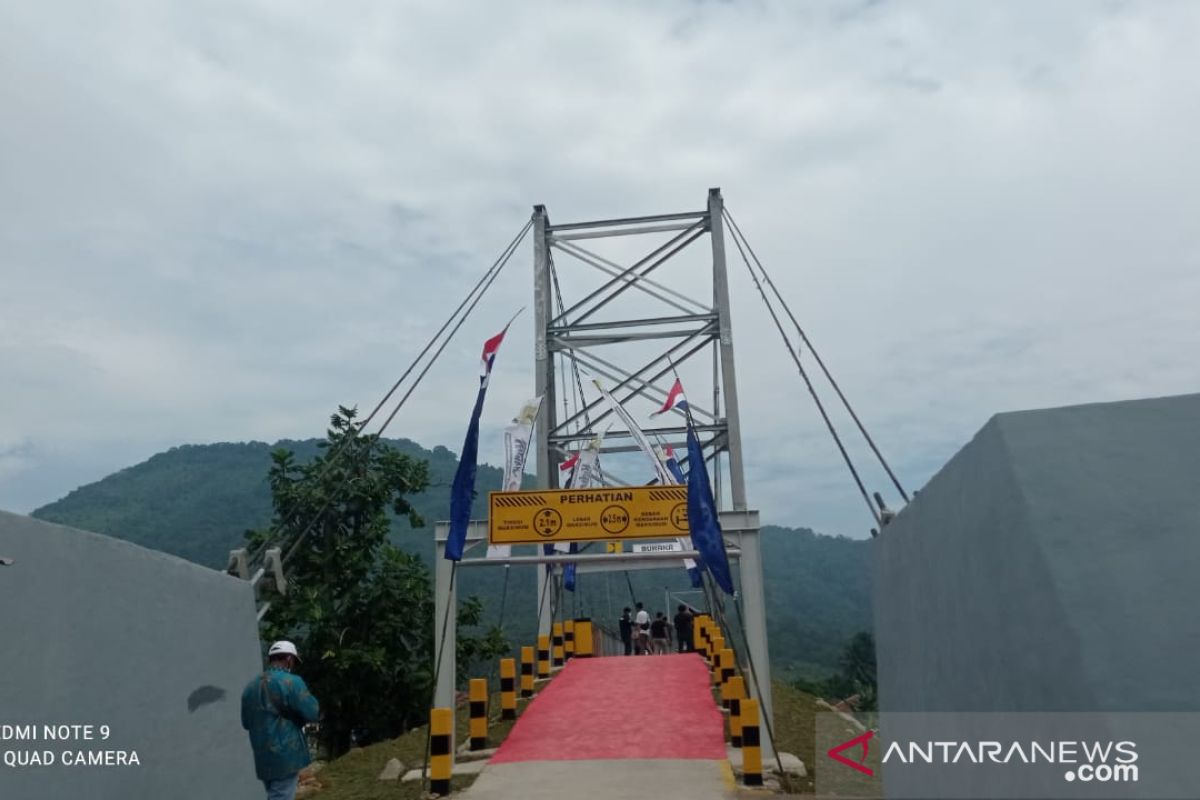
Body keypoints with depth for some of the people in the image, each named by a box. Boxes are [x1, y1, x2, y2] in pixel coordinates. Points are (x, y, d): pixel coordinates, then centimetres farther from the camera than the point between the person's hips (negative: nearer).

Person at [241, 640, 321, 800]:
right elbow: (313, 712, -13)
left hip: (262, 757, 7)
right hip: (286, 756, -7)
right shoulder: (290, 682, -13)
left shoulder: (250, 686, 9)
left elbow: (246, 722, 18)